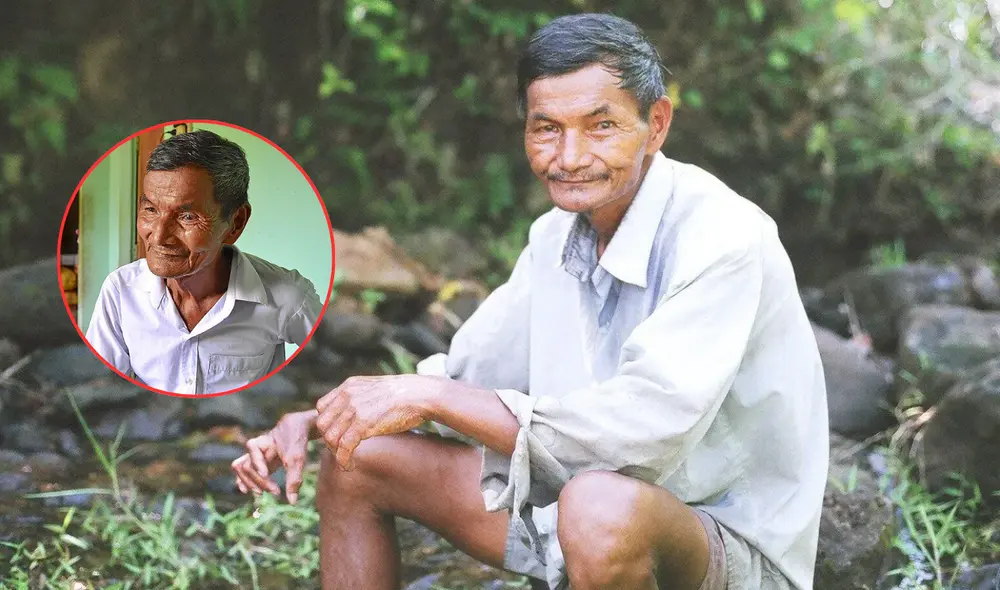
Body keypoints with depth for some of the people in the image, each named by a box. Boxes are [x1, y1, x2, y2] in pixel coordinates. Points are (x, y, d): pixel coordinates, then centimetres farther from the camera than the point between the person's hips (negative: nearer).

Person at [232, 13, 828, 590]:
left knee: (602, 505, -40)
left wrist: (429, 395, -25)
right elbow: (467, 371, 14)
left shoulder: (722, 238, -23)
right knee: (357, 462, 7)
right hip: (577, 520, 8)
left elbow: (642, 434, -33)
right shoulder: (557, 236, 3)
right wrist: (314, 419, -3)